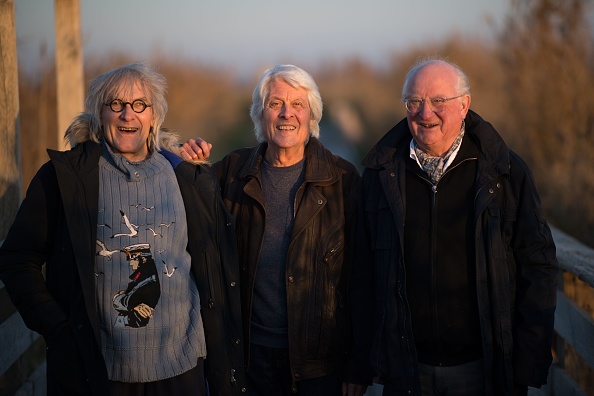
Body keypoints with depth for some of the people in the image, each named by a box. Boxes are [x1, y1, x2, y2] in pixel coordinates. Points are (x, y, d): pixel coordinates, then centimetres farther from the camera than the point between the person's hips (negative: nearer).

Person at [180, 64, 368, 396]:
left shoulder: (343, 178, -5)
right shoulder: (234, 170, 2)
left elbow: (359, 278, -5)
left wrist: (357, 368, -6)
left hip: (321, 358, -2)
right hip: (253, 353, 2)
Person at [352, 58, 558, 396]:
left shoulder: (507, 172, -3)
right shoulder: (381, 174, 3)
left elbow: (539, 268, -2)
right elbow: (365, 270, 7)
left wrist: (528, 366, -6)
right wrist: (372, 355, 3)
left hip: (483, 368, -1)